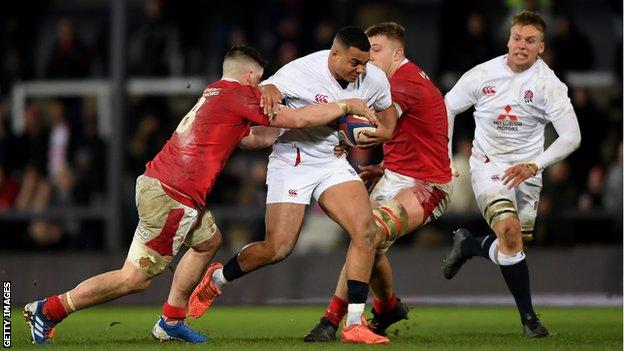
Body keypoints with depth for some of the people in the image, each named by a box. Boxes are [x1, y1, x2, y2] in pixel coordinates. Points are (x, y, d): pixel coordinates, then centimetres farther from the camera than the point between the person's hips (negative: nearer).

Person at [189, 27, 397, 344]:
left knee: (365, 230, -17)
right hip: (292, 161, -5)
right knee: (278, 249, -12)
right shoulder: (303, 71, -20)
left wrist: (384, 132, -3)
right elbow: (266, 91, -18)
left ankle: (354, 324, -12)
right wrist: (267, 92, -42)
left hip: (333, 163, 5)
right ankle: (217, 278, 18)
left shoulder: (374, 80, -4)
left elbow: (386, 109, 18)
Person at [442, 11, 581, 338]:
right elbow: (448, 107, 7)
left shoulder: (548, 84, -13)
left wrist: (534, 165, -27)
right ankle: (528, 317, -14)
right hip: (488, 162, -2)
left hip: (526, 170, 2)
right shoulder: (483, 74, -8)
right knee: (510, 229, -23)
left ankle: (467, 245, 40)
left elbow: (571, 136, -16)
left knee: (513, 244, 5)